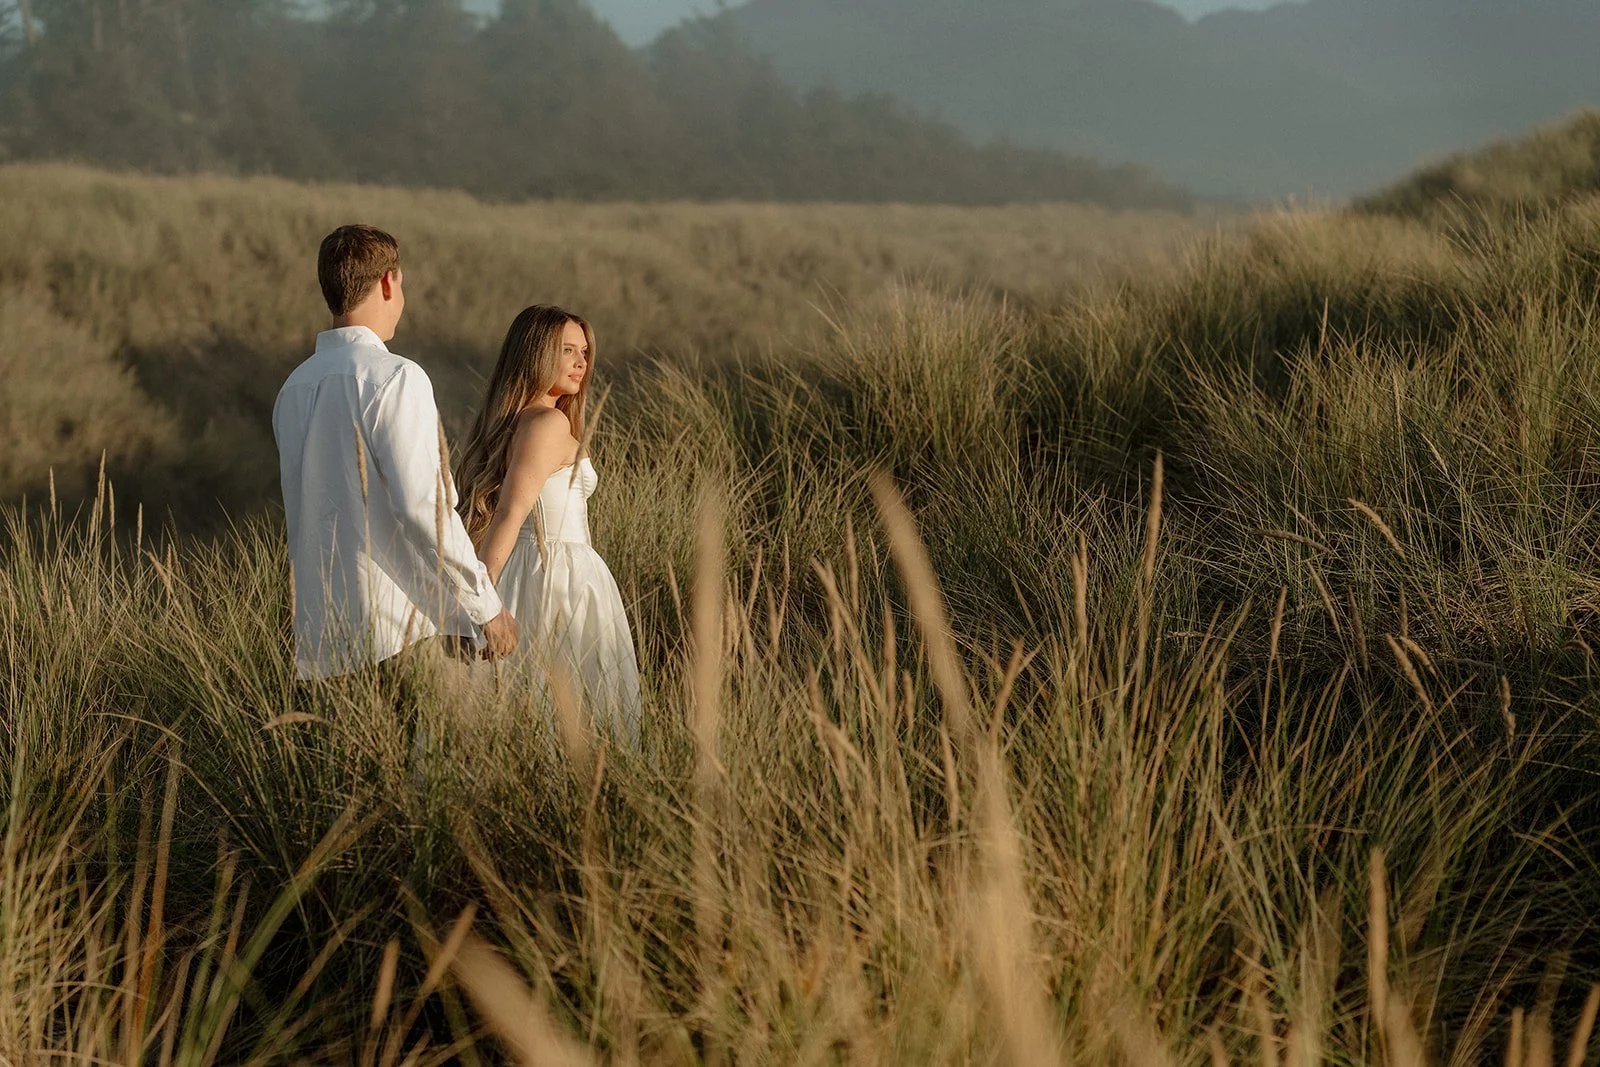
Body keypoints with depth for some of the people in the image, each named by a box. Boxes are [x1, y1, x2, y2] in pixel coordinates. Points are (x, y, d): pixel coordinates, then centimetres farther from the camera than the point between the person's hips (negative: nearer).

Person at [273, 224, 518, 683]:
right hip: (395, 628, -8)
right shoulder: (394, 378, -11)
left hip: (320, 635, 8)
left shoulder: (294, 389, 13)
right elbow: (423, 506, -18)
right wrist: (485, 608, -11)